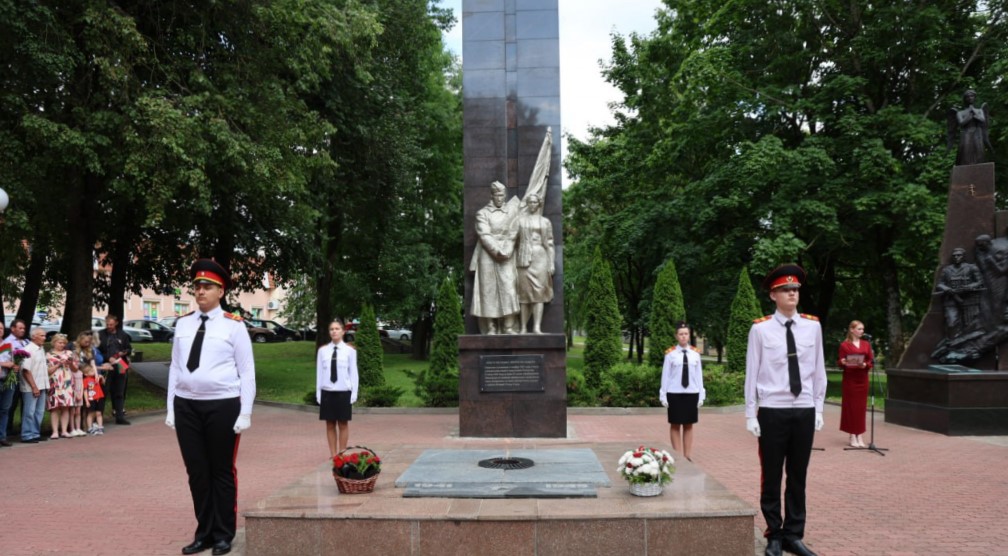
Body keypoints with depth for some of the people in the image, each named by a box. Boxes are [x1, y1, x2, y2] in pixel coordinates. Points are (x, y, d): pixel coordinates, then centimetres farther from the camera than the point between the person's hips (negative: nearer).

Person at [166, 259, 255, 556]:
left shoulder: (234, 325, -4)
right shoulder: (183, 324, 8)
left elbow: (247, 372, -5)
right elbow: (175, 367, 11)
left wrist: (245, 413, -9)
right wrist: (171, 408, 7)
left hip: (222, 406, -4)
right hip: (186, 406, 4)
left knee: (222, 472, 7)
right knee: (196, 472, 10)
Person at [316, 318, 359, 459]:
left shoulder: (350, 351, -3)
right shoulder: (323, 350, 2)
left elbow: (353, 373, -1)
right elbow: (319, 373, 4)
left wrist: (354, 393, -3)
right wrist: (318, 393, 2)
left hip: (343, 392, -2)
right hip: (327, 392, 2)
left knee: (343, 424, 6)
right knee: (330, 424, 8)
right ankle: (333, 454, 16)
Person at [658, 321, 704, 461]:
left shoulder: (695, 353, 2)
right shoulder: (670, 354, -4)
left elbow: (699, 375, 4)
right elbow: (665, 375, -2)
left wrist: (701, 395, 3)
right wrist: (663, 395, -4)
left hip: (692, 393, 2)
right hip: (675, 394, -2)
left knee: (688, 425, 9)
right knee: (675, 425, 5)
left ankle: (688, 455, 16)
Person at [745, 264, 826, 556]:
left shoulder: (813, 326, 3)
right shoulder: (760, 329, -4)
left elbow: (818, 371, 8)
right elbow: (752, 373, -2)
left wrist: (819, 409, 6)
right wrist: (751, 414, -3)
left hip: (805, 411, 3)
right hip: (773, 411, -2)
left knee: (798, 477, 10)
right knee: (771, 477, 6)